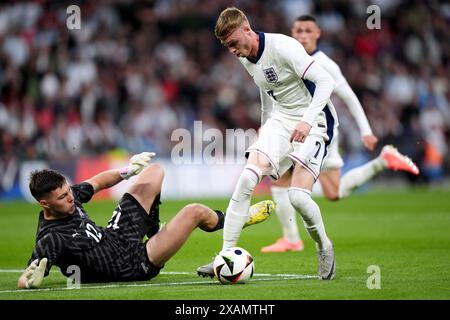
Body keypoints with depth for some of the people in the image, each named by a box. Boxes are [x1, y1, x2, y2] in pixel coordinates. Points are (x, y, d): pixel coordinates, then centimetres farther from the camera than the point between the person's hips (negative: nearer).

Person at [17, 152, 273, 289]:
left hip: (115, 235, 9)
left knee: (155, 171, 16)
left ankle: (152, 231, 37)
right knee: (194, 212, -12)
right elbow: (23, 281, -36)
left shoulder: (67, 196, -9)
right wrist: (31, 279, -59)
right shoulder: (51, 238, -31)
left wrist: (128, 171, 1)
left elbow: (97, 182, 12)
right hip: (132, 265, -9)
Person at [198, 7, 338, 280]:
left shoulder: (283, 48, -21)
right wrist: (266, 124, 26)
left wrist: (307, 120, -34)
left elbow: (325, 81, -25)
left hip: (314, 122, -7)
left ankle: (324, 248, 10)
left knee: (298, 196, -20)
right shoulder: (246, 59, 4)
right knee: (246, 180, -15)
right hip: (281, 120, 7)